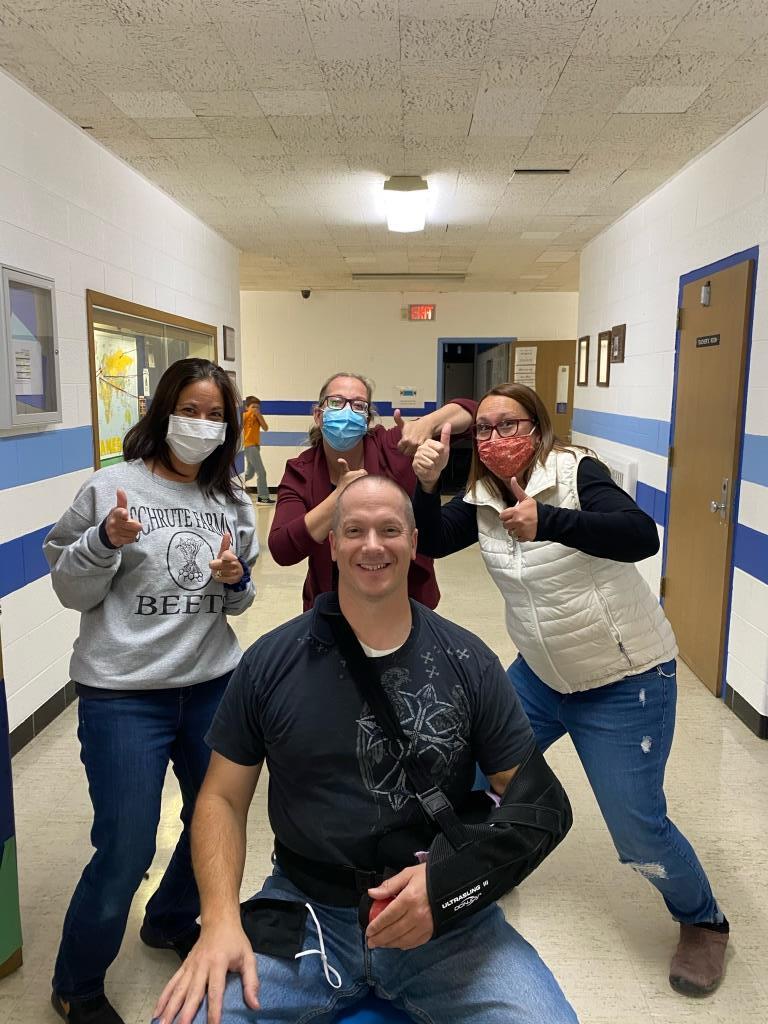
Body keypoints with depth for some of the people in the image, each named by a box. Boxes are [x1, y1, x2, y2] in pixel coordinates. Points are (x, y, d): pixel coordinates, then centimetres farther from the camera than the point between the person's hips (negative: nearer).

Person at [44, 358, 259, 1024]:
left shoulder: (231, 502, 5)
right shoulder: (112, 487, -8)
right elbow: (70, 590, -4)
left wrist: (236, 580, -9)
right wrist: (106, 541, -22)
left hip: (214, 684, 5)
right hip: (124, 693, -5)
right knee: (126, 850, 1)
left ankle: (172, 922, 48)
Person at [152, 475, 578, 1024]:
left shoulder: (469, 663, -4)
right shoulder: (270, 662, -3)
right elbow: (223, 798, 4)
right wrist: (222, 919, -12)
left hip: (446, 919, 0)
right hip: (303, 911, 1)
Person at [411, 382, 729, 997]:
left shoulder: (575, 472, -20)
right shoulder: (482, 498, -1)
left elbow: (642, 536, -35)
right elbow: (431, 542, -9)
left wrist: (549, 521, -51)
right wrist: (427, 484, -27)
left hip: (627, 680, -6)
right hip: (541, 674, 6)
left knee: (637, 827, -3)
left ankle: (704, 922, 28)